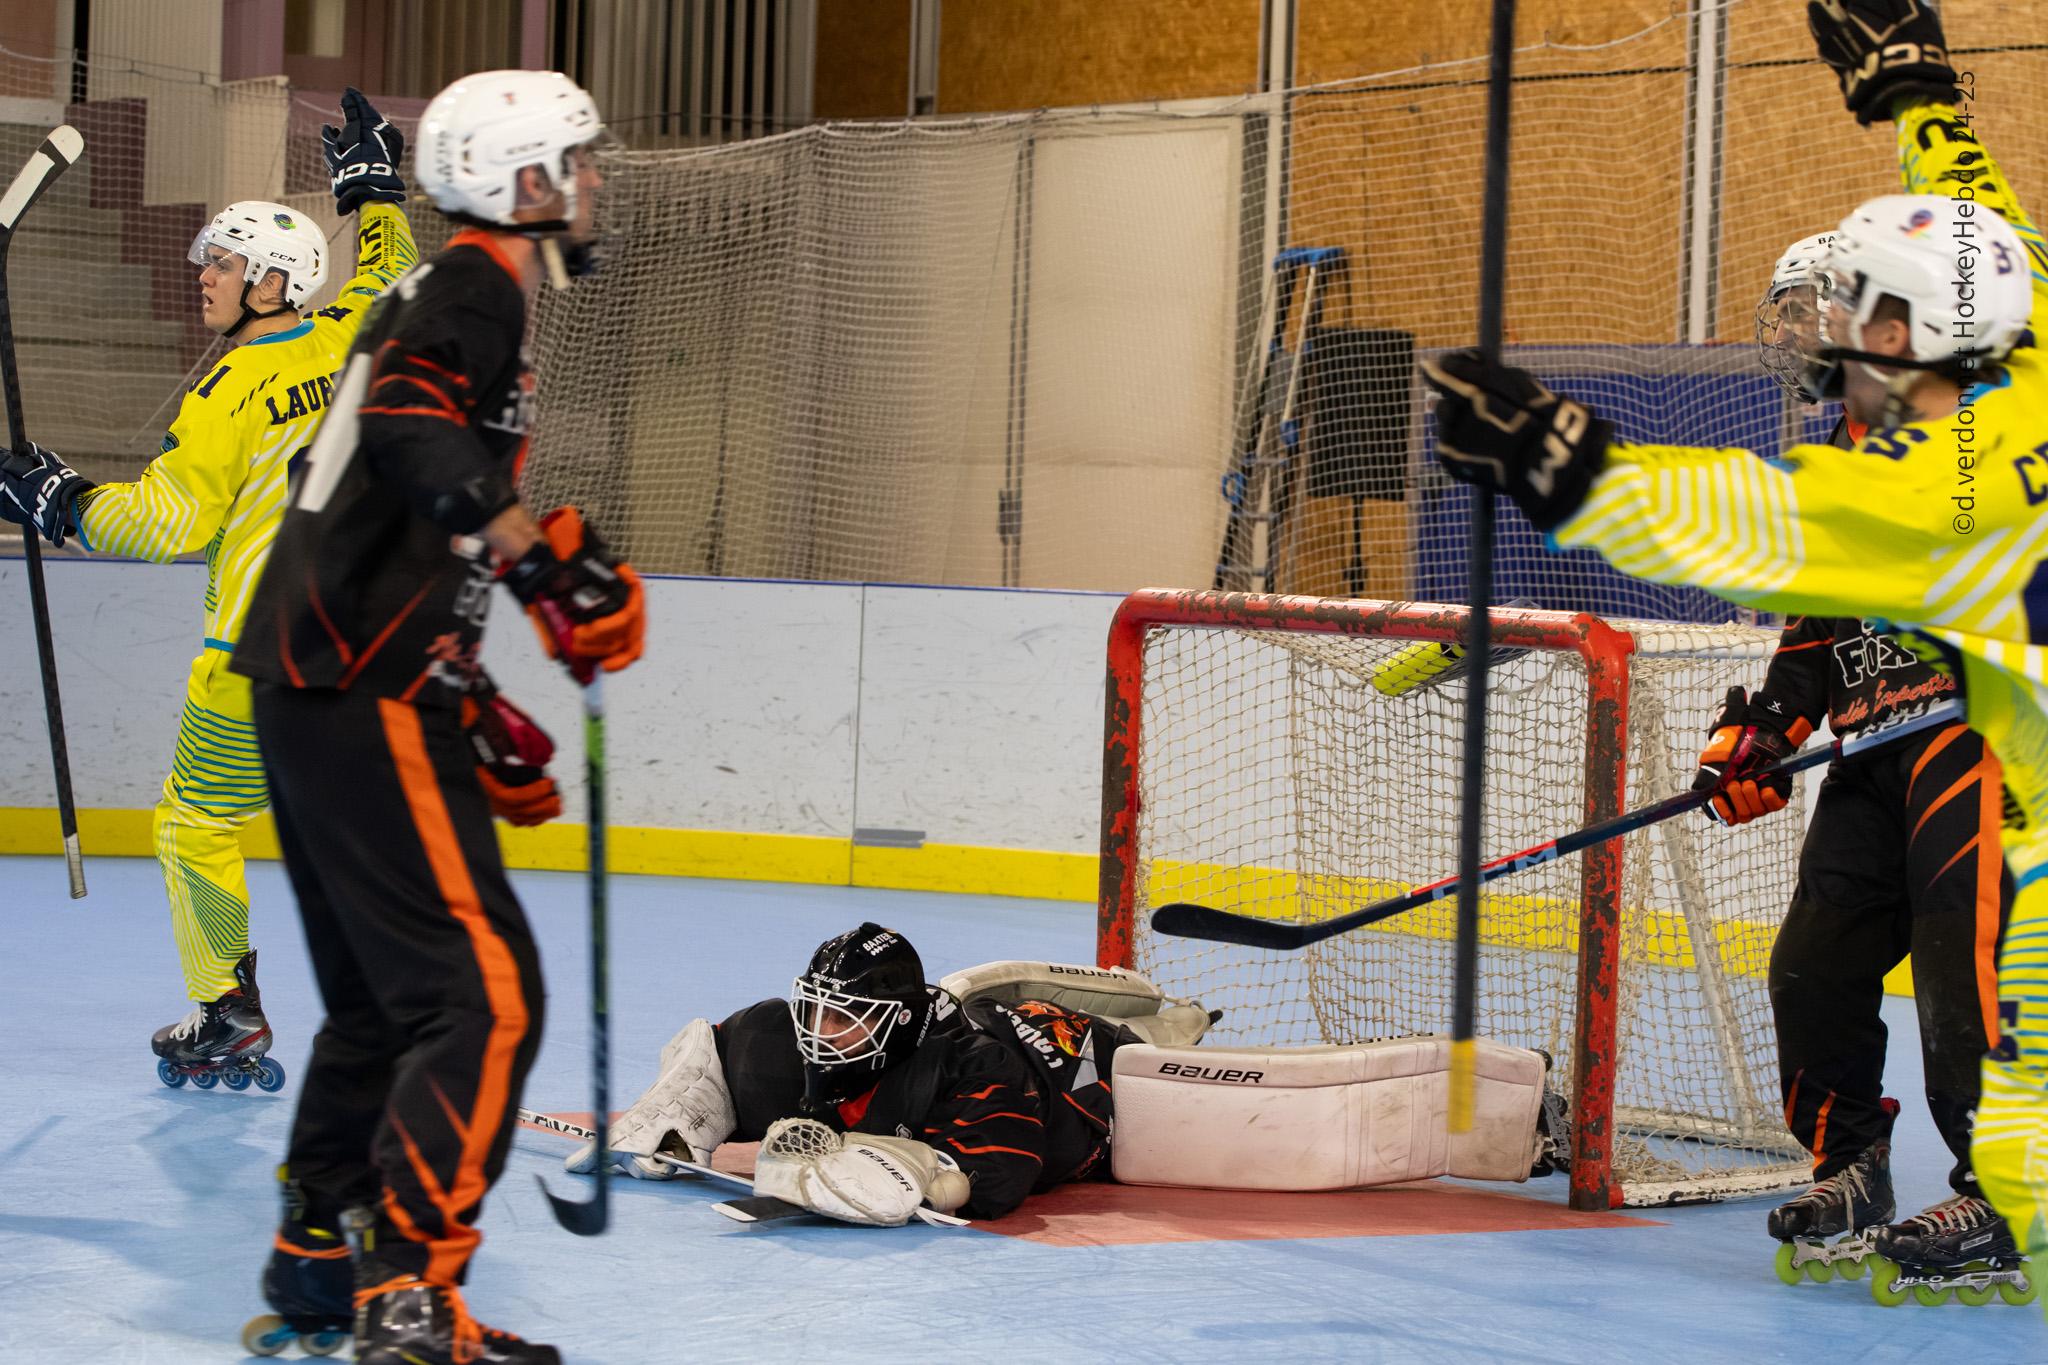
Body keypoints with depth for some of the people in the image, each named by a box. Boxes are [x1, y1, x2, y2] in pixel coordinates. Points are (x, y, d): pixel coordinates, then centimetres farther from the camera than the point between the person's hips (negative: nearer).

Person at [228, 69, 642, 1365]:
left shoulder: (459, 294, 23)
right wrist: (534, 548, -34)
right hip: (362, 694, -11)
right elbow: (406, 419, -30)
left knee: (384, 995, 20)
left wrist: (476, 706, 28)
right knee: (483, 996, -14)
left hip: (324, 686, 11)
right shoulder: (476, 286, -8)